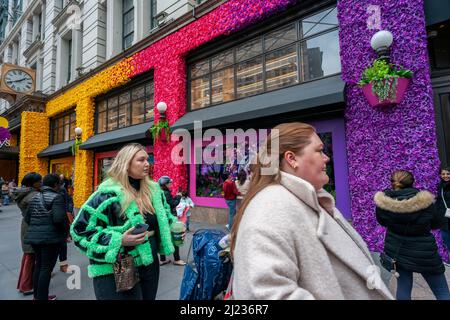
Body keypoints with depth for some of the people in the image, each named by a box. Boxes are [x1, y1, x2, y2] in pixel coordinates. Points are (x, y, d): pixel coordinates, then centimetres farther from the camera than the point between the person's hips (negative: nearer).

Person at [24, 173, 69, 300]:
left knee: (39, 265, 20)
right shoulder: (56, 197, -14)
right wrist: (66, 230, -7)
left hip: (34, 236, 8)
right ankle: (42, 297, 10)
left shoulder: (34, 197, 11)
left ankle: (37, 295, 32)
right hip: (50, 237, -8)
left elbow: (27, 218, 14)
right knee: (46, 267, 1)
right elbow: (59, 218, -23)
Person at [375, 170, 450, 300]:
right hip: (423, 253, -2)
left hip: (396, 251, 2)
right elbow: (437, 223, -2)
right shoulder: (424, 200, -21)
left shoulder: (383, 202, -15)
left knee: (403, 287, 19)